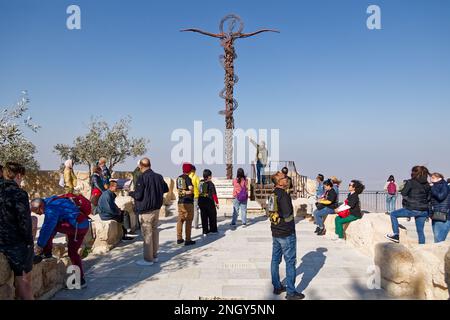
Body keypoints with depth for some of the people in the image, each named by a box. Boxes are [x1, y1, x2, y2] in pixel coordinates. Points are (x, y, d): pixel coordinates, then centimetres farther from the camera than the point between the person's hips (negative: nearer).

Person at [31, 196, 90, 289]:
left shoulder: (51, 208, -14)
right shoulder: (51, 202, 17)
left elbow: (47, 228, -17)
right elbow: (46, 227, 24)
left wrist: (40, 245, -8)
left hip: (77, 226, -10)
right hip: (83, 226, 10)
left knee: (50, 226, -9)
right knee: (72, 252, 15)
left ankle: (47, 252, 1)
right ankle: (80, 280, 20)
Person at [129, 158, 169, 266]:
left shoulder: (142, 178, -18)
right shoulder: (158, 176, 3)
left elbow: (138, 195, -19)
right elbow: (166, 189, 15)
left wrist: (131, 193, 1)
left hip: (145, 210, -7)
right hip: (156, 208, 7)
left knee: (147, 234, 0)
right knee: (154, 231, 17)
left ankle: (148, 259, 7)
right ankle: (154, 256, 26)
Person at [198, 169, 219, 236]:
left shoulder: (200, 183, 1)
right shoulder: (210, 184, -15)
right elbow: (214, 194, -14)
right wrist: (217, 202, -6)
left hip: (201, 202, 5)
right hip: (209, 202, -5)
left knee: (204, 217, 11)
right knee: (212, 216, 12)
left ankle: (205, 231, 14)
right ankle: (213, 230, 22)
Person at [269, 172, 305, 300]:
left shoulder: (273, 194, 4)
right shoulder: (284, 194, -20)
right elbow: (288, 215, -21)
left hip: (275, 232, 8)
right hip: (287, 233, -8)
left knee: (275, 259, 14)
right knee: (290, 262, 2)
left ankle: (277, 287, 26)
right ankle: (291, 292, 10)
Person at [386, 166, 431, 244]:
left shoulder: (410, 182, -9)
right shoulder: (427, 185, 9)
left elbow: (403, 193, -5)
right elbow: (429, 197, 14)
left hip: (413, 209, -6)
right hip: (424, 211, 6)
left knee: (393, 214, 10)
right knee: (420, 231, 13)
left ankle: (396, 235, 5)